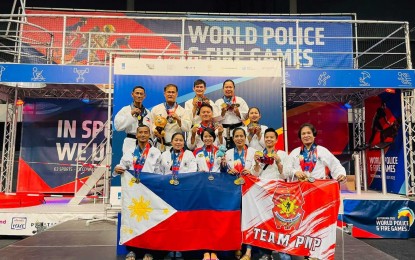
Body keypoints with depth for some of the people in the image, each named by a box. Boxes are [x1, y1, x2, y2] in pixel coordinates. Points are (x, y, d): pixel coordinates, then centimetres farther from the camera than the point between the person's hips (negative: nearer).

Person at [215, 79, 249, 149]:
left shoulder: (240, 100, 10)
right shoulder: (218, 102, 10)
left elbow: (246, 116, 6)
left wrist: (238, 112, -9)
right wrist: (222, 112, -11)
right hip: (223, 132, 0)